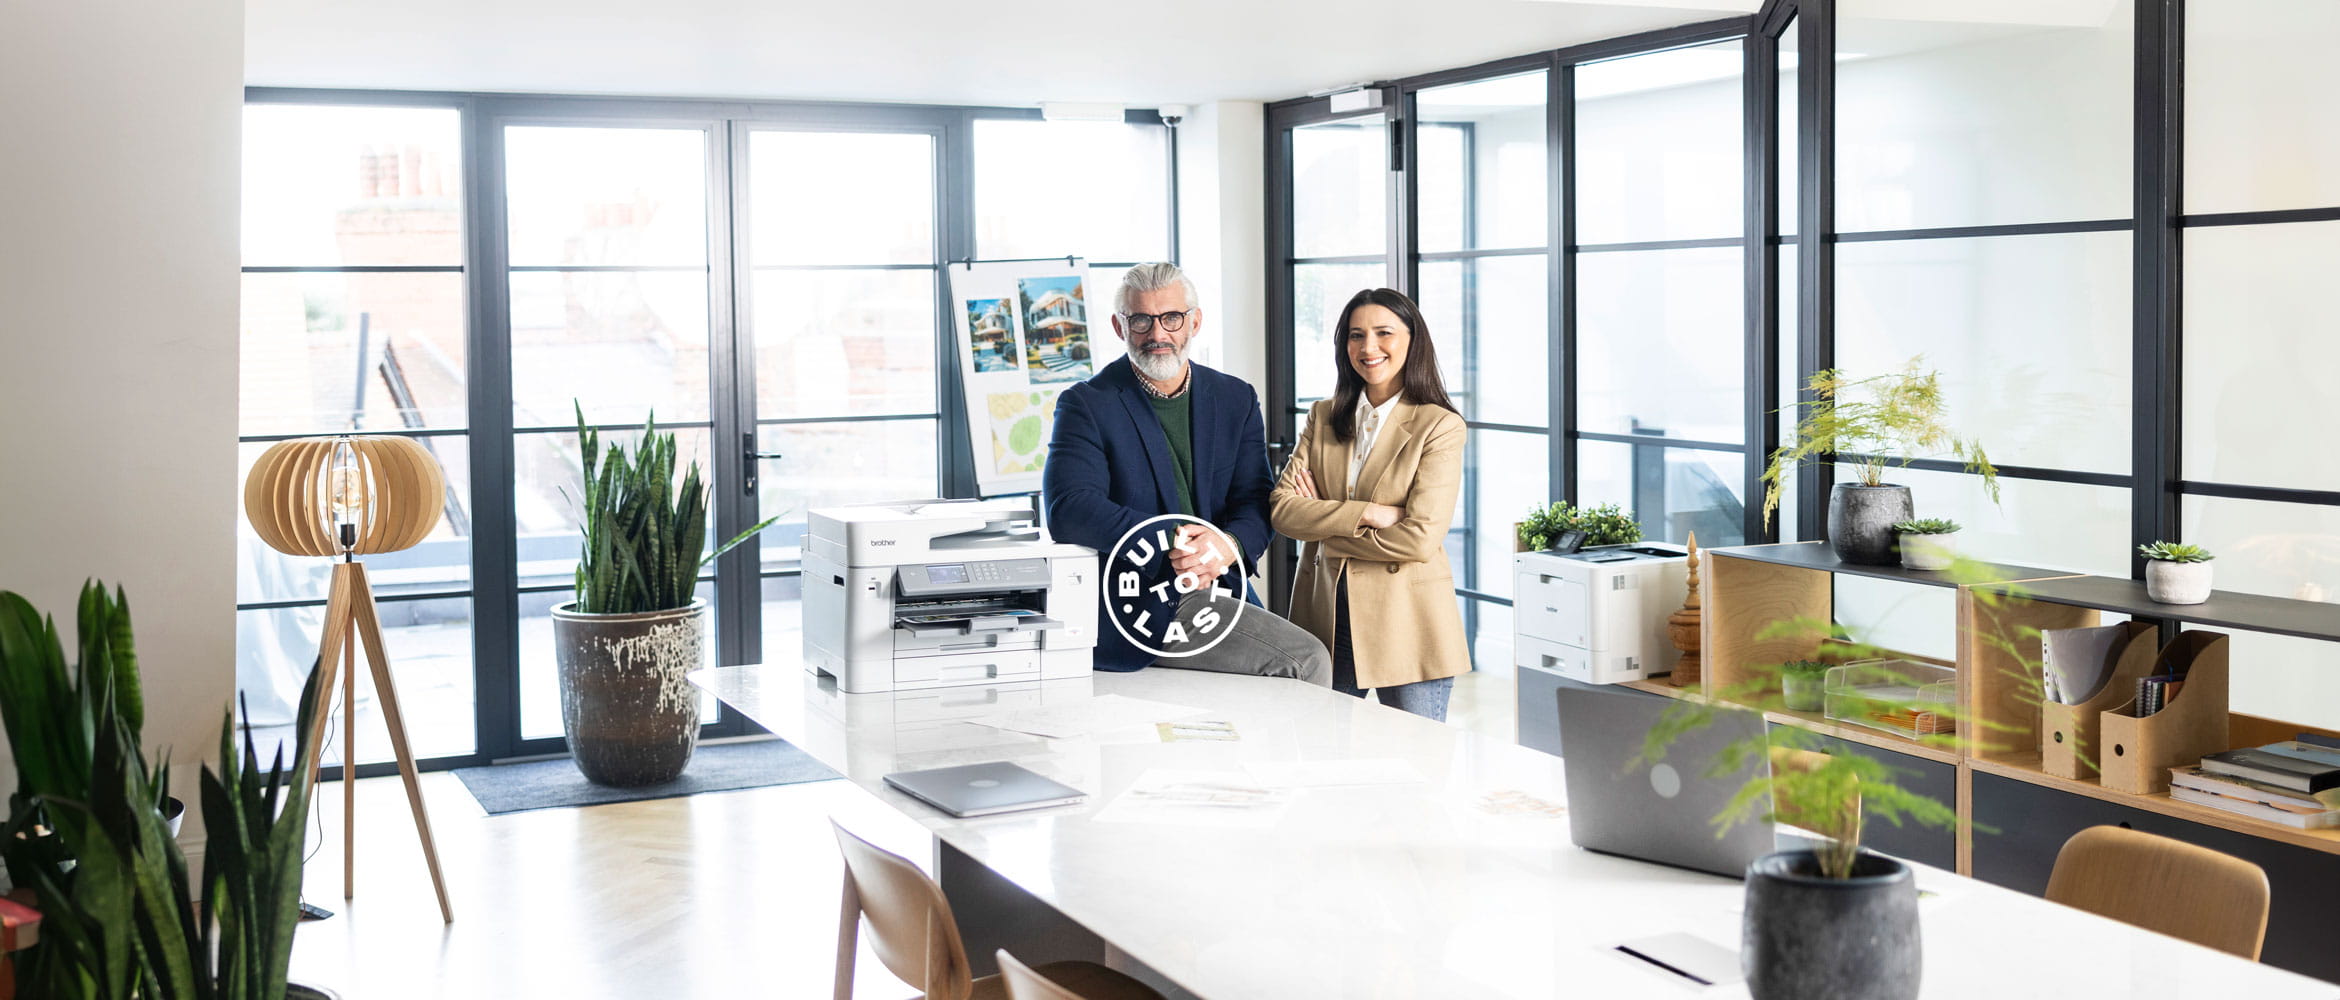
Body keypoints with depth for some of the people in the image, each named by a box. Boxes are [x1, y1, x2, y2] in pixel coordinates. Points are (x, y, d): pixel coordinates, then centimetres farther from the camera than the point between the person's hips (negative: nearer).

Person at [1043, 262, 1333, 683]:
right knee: (1307, 660, -20)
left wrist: (1228, 545, -18)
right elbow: (1068, 509, -15)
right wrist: (1170, 543, -24)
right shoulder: (1087, 405, 0)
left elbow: (1256, 502, 6)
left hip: (1220, 594, 5)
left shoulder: (1236, 399, 14)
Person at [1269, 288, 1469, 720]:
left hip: (1405, 626, -4)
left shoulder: (1440, 426, -5)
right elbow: (1282, 509, -2)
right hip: (1324, 620, 4)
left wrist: (1323, 528, -7)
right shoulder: (1323, 417, 10)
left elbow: (1420, 539, -14)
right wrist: (1369, 513, -15)